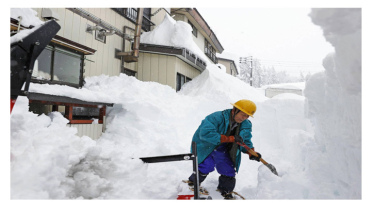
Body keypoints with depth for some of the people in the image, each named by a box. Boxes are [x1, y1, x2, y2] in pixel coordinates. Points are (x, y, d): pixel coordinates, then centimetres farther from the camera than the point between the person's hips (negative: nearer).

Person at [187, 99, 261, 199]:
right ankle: (193, 181, 15)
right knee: (207, 165, -17)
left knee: (229, 169, 0)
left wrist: (252, 153, -19)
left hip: (221, 149, 6)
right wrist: (230, 138, -41)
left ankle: (226, 190, 29)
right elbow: (205, 133, -41)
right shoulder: (217, 117, -31)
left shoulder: (246, 125, -7)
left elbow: (246, 141, 4)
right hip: (205, 146, -5)